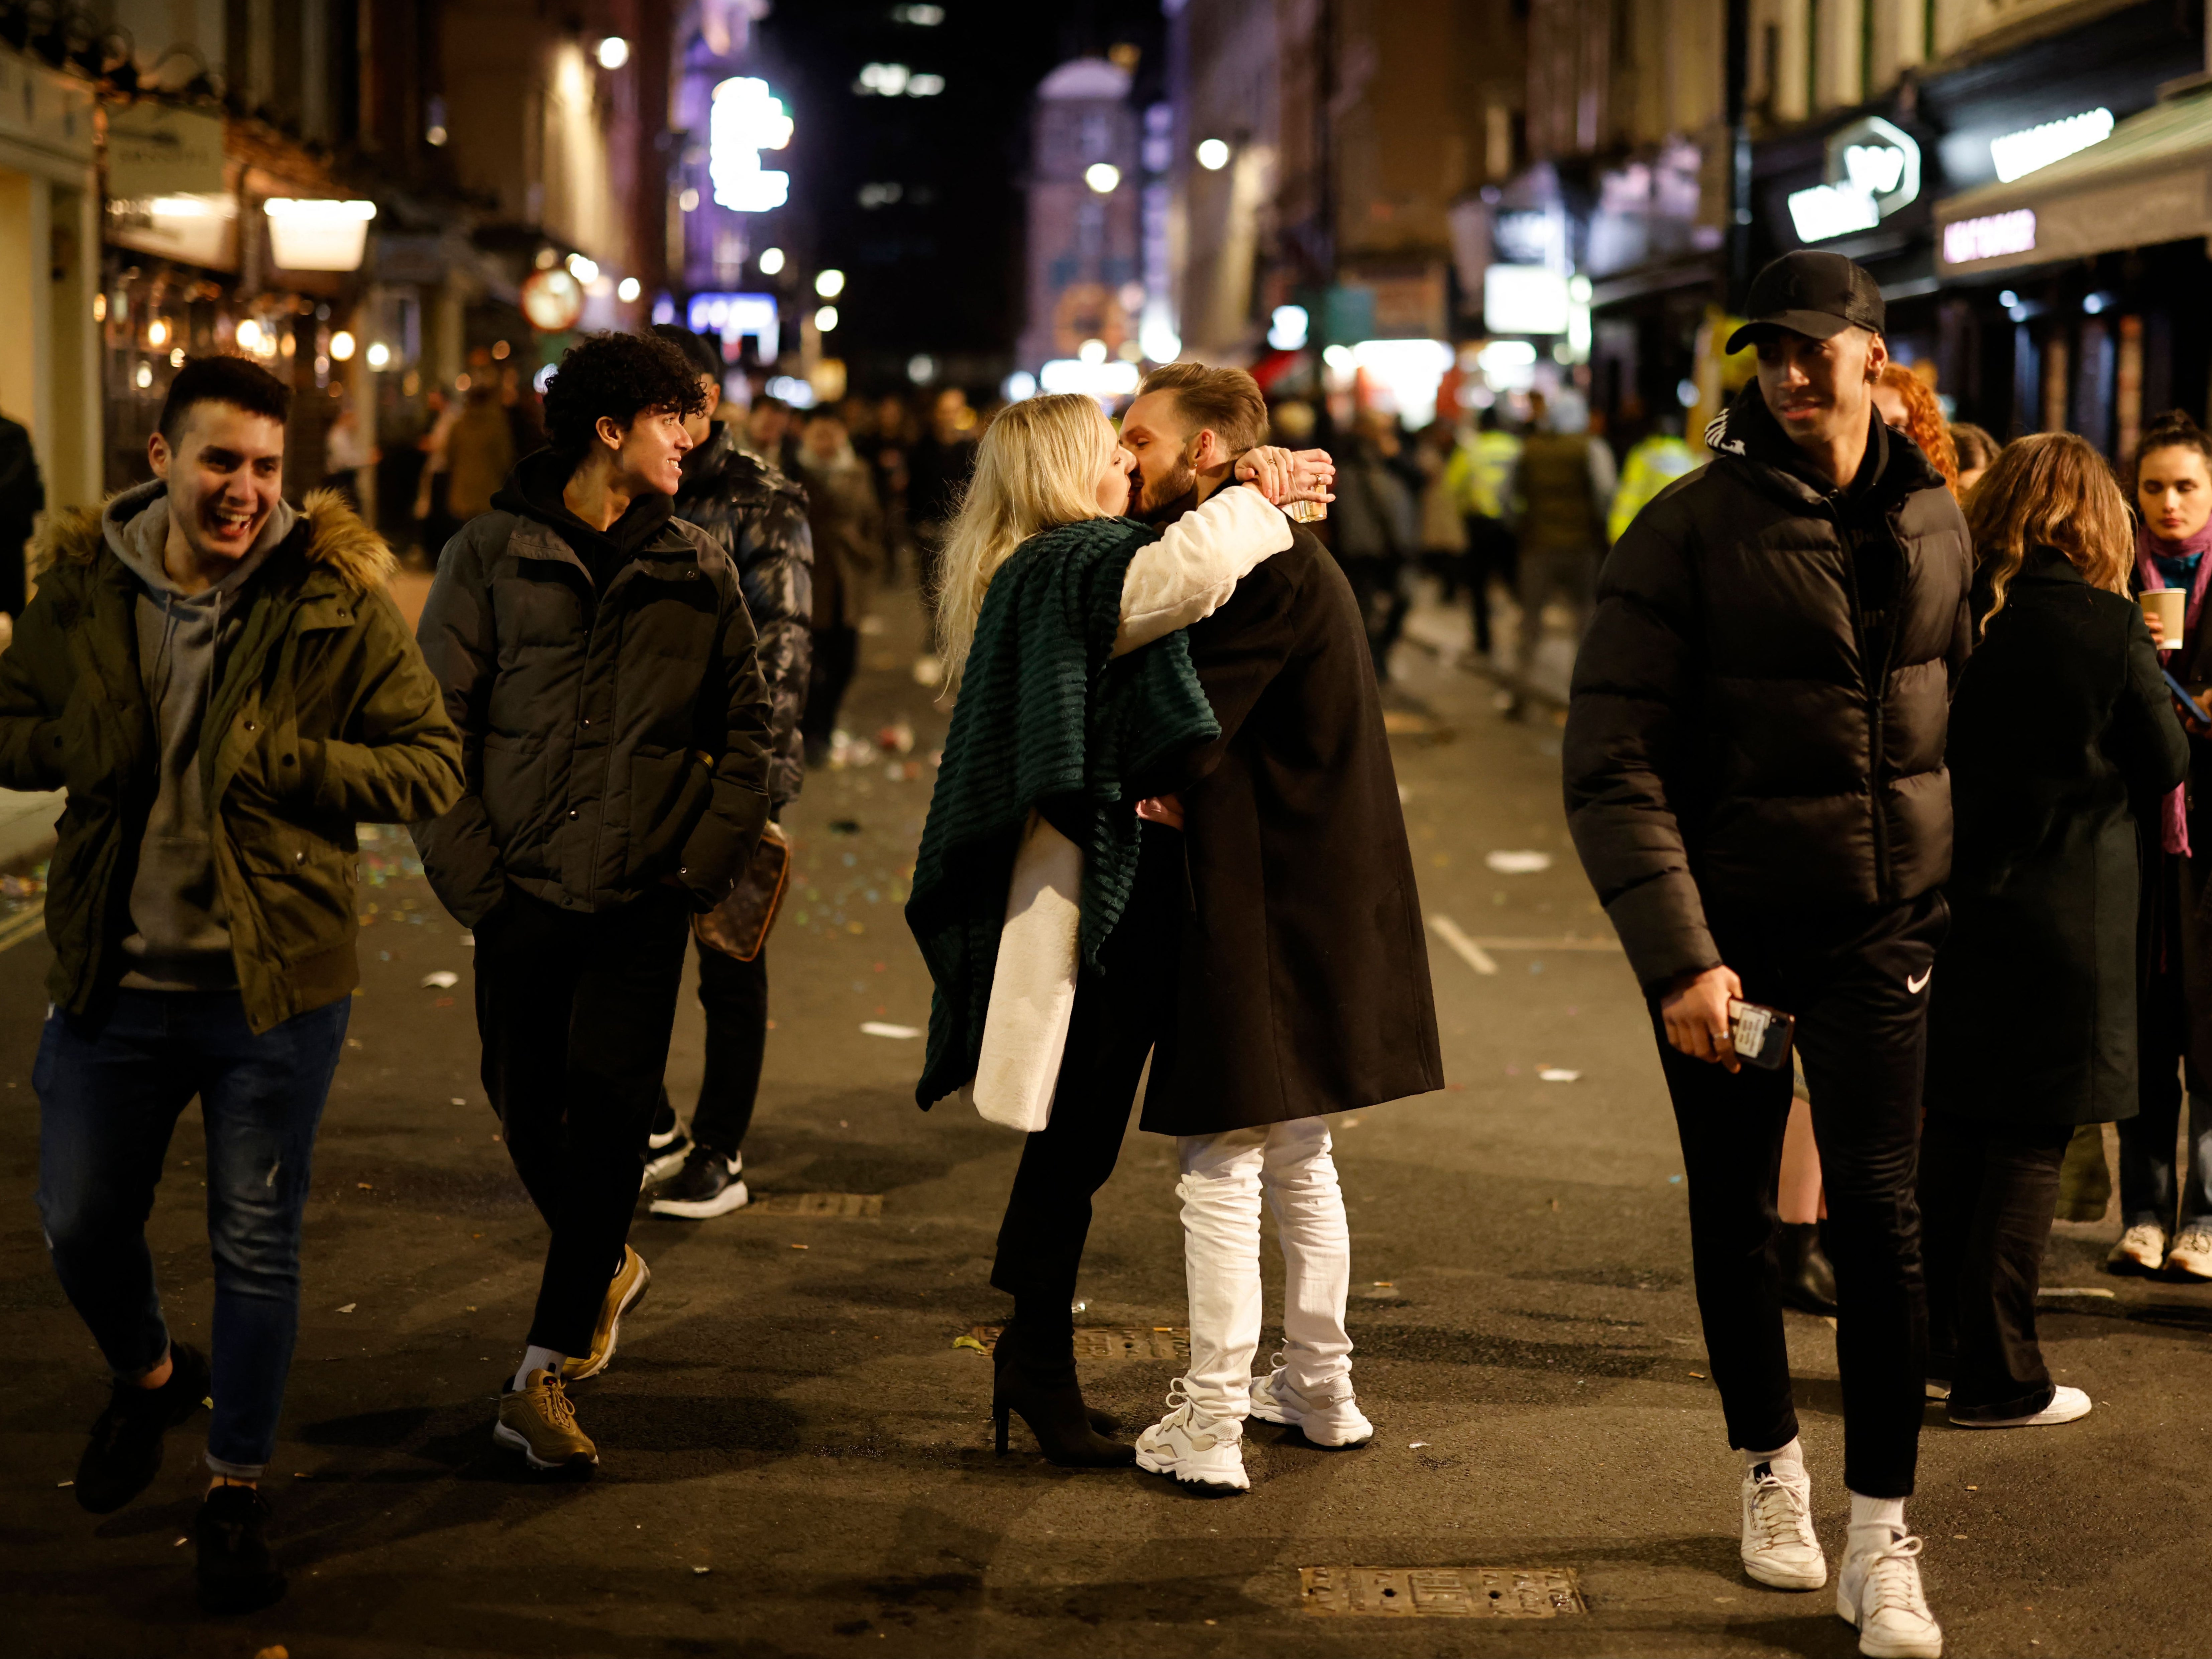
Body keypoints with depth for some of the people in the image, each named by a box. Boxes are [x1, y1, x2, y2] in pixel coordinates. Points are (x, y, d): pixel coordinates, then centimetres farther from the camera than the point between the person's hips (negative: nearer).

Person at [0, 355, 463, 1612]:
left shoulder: (337, 598, -9)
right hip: (114, 978, 3)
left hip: (277, 986, -2)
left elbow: (437, 766, -8)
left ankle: (239, 1492, 26)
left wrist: (293, 764, -22)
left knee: (258, 1246, 8)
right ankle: (150, 1376, 45)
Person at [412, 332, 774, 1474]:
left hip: (642, 904, 0)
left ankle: (543, 1379, -5)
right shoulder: (492, 553, 1)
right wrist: (469, 872, -7)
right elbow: (432, 721, 0)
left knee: (606, 1118, -9)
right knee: (531, 1121, 9)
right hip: (521, 895, 0)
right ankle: (606, 1271, 38)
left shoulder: (696, 569, 8)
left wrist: (708, 859, 0)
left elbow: (745, 727, 12)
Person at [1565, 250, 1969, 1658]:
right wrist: (1678, 956, -21)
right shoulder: (1691, 531, -11)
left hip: (1882, 926, 2)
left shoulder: (1935, 521, 4)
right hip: (1725, 933, -2)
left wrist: (1950, 886, 14)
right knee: (1736, 1215, 11)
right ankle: (1770, 1463, 33)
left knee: (1880, 1214, -5)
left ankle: (1883, 1538, 3)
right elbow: (1613, 764, -15)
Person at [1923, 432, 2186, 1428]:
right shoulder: (2108, 626, -13)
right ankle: (1998, 1380, 7)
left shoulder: (1964, 611, -2)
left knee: (1955, 1129, 15)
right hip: (2066, 914, -5)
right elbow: (2168, 764, -2)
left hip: (1958, 898, 5)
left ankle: (1945, 1343, 26)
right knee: (2031, 1147, 2)